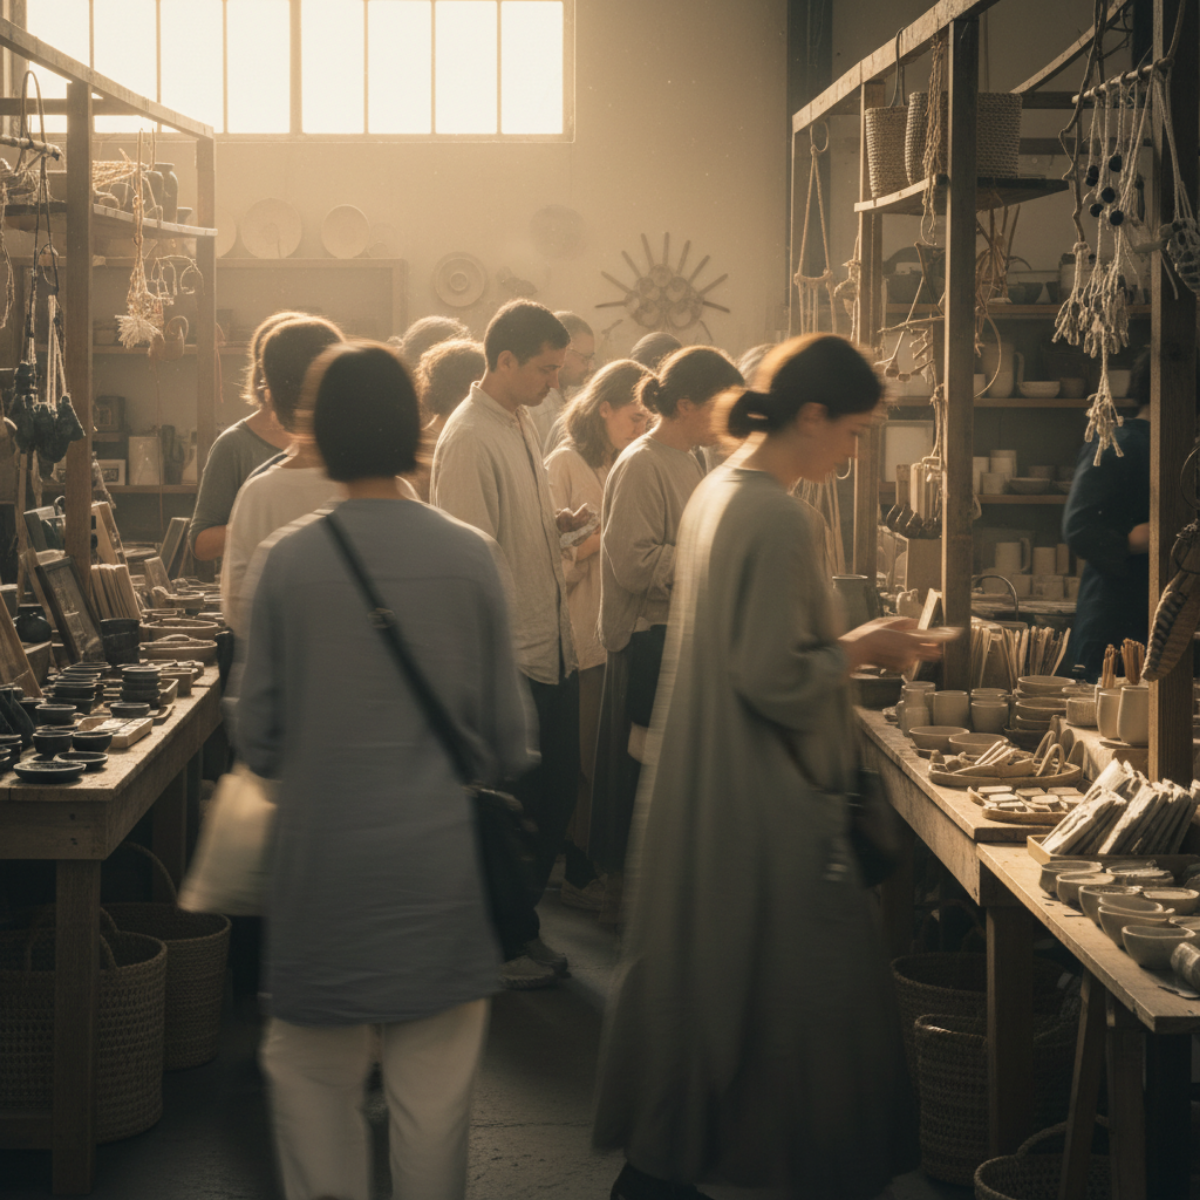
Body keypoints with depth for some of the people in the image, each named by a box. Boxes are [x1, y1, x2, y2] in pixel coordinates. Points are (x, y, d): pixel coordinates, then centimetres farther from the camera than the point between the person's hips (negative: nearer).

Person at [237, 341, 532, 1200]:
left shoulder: (290, 561, -7)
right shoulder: (469, 555, -6)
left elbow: (256, 737, 0)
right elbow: (508, 731, 1)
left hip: (323, 854, 0)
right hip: (439, 858, 0)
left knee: (312, 1073, 14)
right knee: (432, 1092, 8)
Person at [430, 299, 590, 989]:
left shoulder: (523, 424, 12)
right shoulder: (470, 440, -17)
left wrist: (558, 524, 5)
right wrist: (496, 662, -21)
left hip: (552, 647, 9)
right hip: (506, 659, -9)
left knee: (556, 796, 14)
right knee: (516, 810, 2)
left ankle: (521, 930, 28)